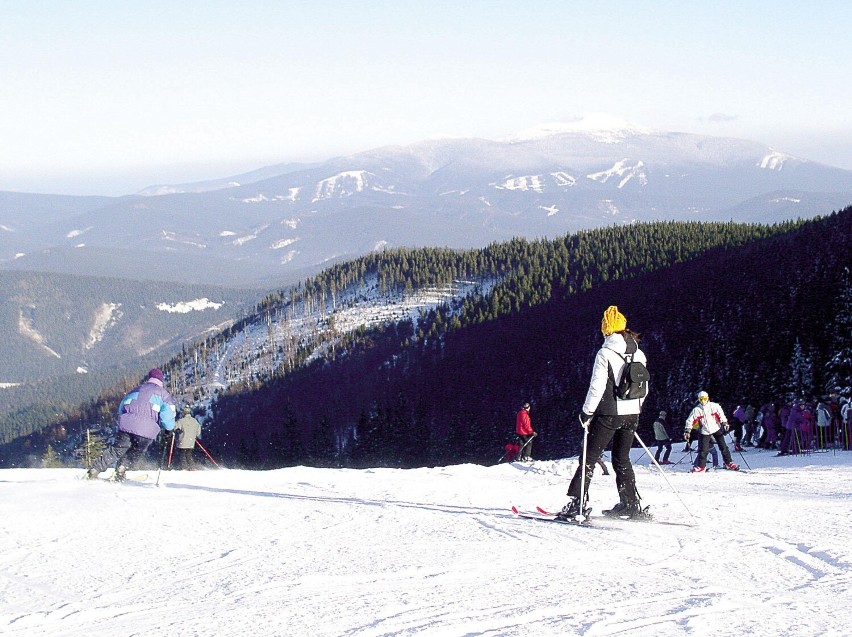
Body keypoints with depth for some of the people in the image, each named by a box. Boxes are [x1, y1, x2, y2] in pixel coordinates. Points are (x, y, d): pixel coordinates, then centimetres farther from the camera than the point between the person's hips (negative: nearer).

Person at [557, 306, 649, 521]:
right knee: (622, 459, 17)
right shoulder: (639, 354, 6)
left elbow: (597, 387, -15)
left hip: (608, 414, -6)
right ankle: (632, 505, 15)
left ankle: (576, 503, -7)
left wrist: (587, 412, -6)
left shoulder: (605, 354, -12)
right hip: (632, 415, 6)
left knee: (589, 459, -1)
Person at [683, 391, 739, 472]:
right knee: (703, 450, -5)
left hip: (716, 429, 0)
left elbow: (721, 414, 0)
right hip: (705, 432, 0)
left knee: (723, 447, 1)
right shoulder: (697, 410, -3)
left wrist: (724, 423, -11)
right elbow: (690, 420, -1)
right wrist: (687, 430, -7)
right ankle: (701, 466, 7)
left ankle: (729, 463, 11)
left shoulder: (714, 406, -4)